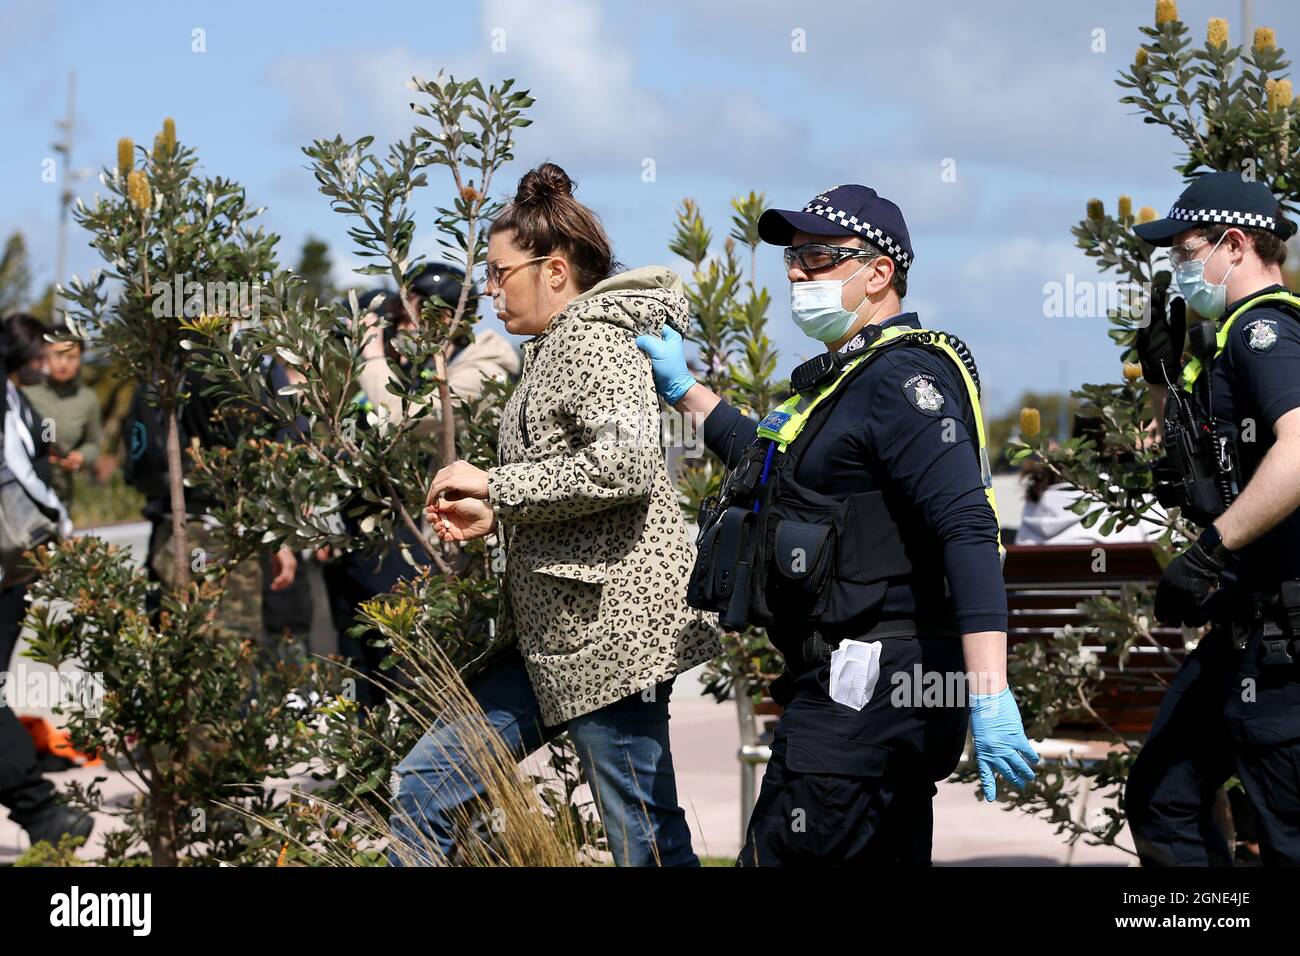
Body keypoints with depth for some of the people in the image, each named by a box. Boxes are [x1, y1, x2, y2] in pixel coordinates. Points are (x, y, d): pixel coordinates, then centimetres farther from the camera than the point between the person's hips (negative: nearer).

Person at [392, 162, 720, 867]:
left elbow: (626, 462, -26)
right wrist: (492, 515, 10)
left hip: (611, 624, -11)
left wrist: (494, 484, -16)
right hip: (553, 636, 11)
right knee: (421, 788, 8)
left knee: (649, 842, -5)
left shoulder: (592, 340, -10)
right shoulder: (554, 348, 21)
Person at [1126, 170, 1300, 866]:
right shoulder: (1239, 337, 18)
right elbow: (1200, 460, 31)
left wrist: (1209, 552, -30)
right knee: (1161, 797, 16)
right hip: (1244, 627, 11)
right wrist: (1163, 374, 16)